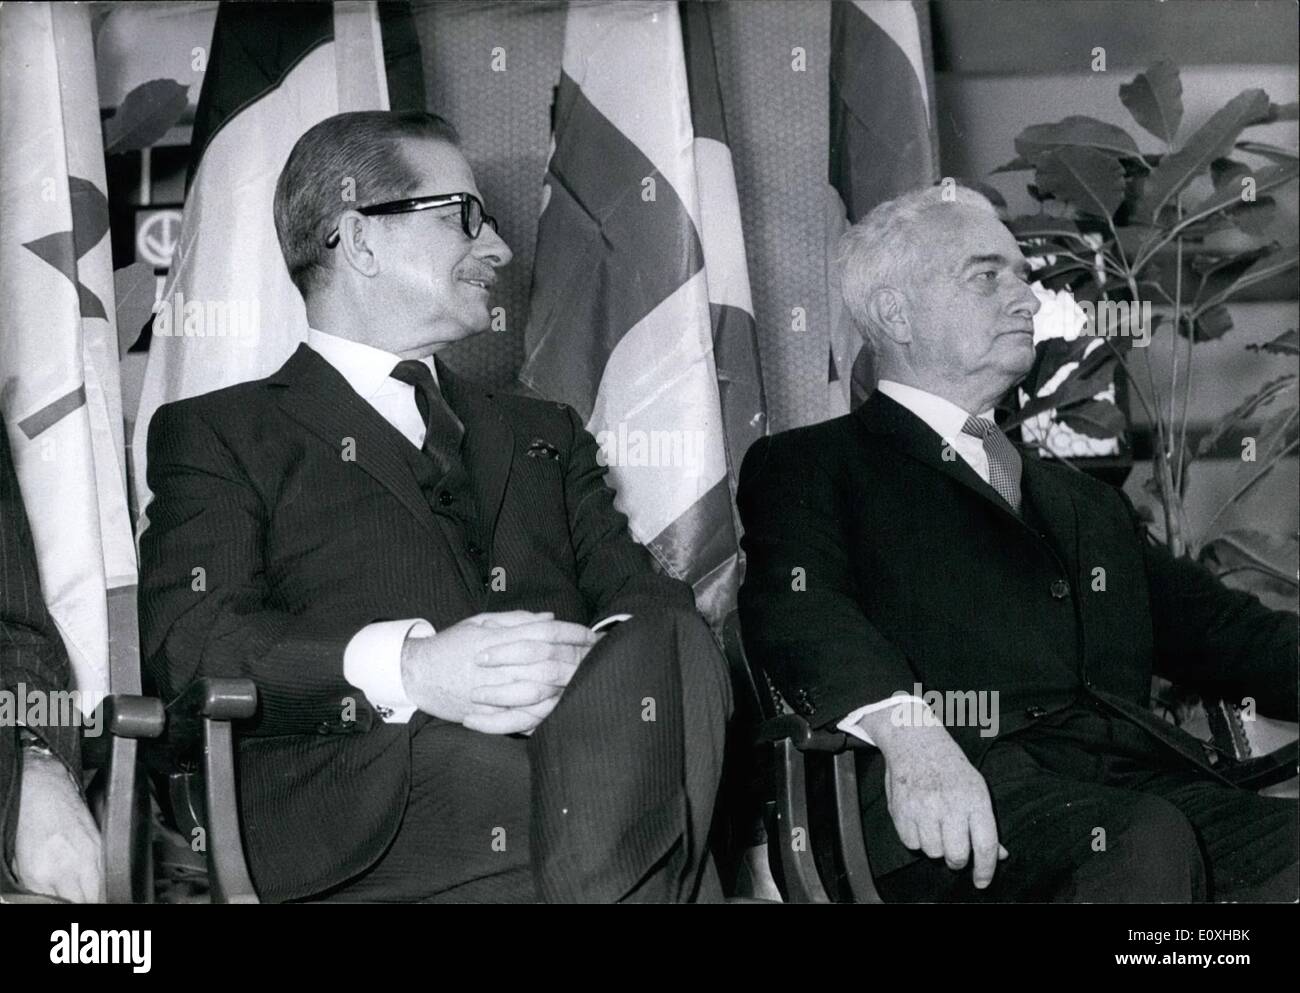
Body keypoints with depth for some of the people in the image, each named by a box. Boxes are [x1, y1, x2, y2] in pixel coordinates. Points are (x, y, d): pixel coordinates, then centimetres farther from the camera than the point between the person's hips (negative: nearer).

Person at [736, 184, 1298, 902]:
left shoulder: (1088, 503, 34)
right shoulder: (806, 466, 14)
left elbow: (1218, 627, 27)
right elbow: (795, 608, -5)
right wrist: (905, 726, -26)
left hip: (1150, 781, 5)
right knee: (1148, 843, -35)